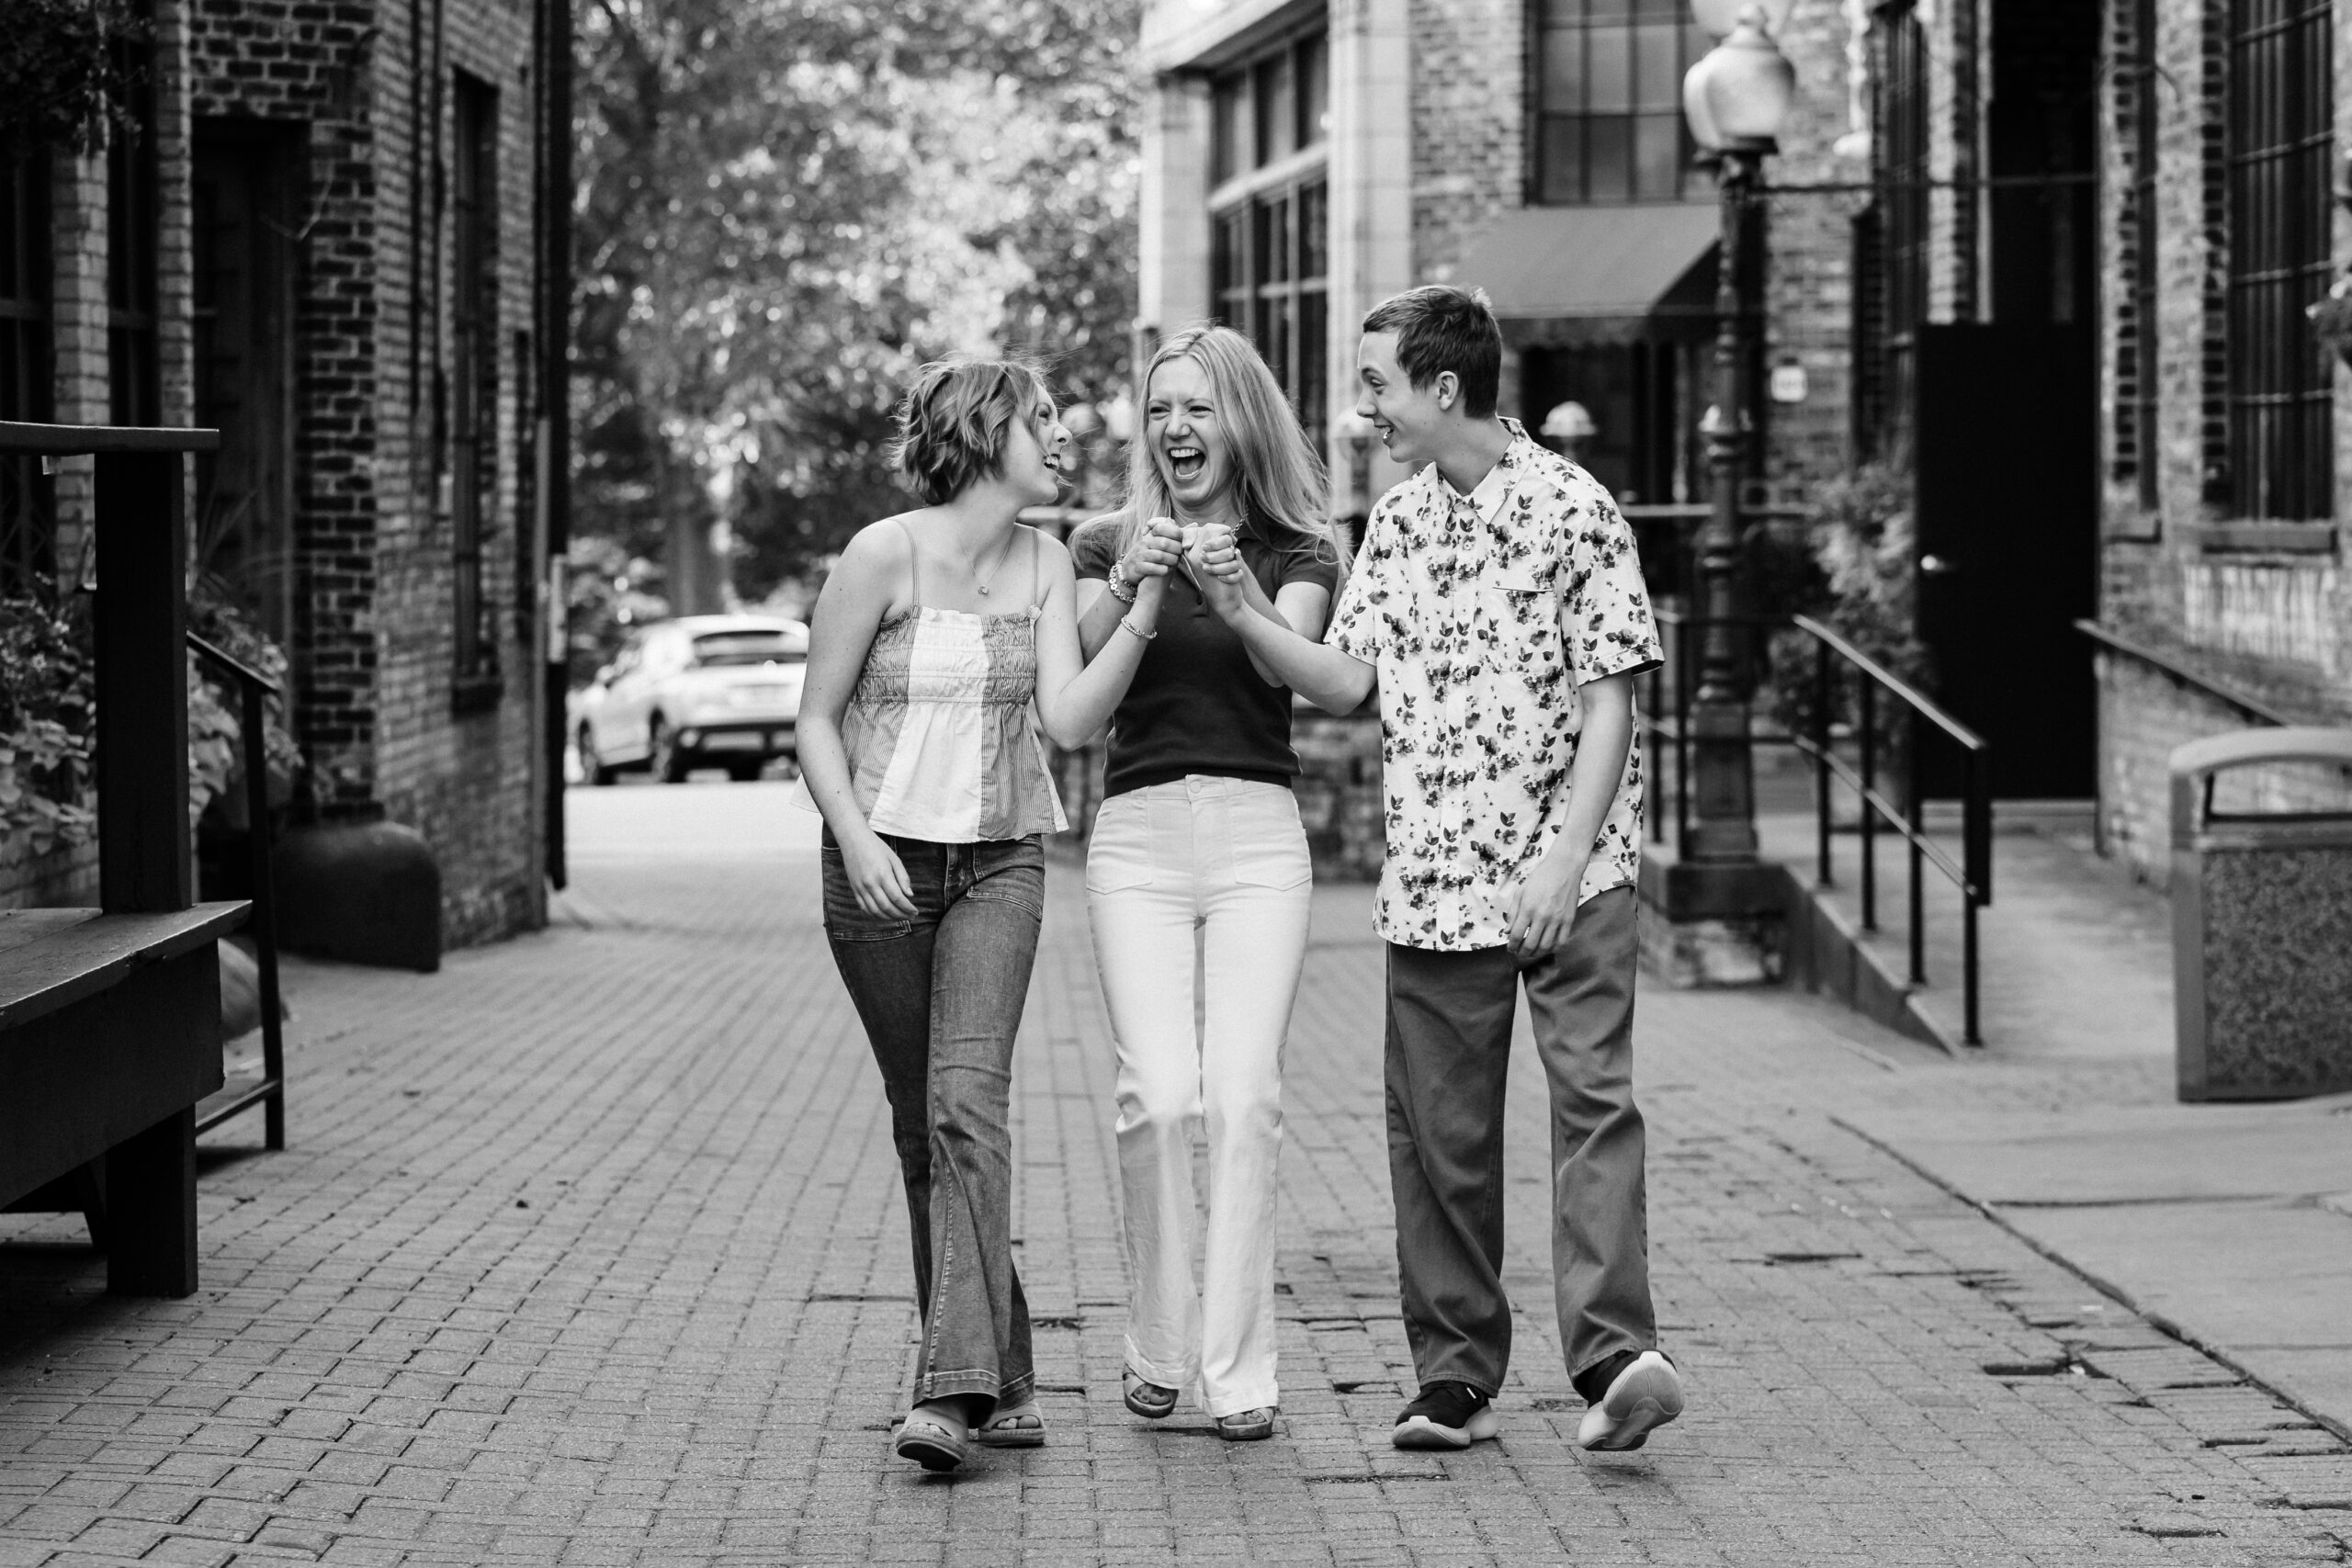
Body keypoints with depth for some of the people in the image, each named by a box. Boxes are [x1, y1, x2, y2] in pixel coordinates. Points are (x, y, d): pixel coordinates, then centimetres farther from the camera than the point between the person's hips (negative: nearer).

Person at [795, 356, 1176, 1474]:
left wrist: (1142, 614, -15)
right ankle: (1003, 1385, 16)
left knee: (967, 1100, -17)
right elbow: (816, 721, -4)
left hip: (1000, 864, 2)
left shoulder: (1045, 567, 5)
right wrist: (856, 839, -17)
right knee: (920, 1123, 5)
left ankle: (958, 1386, -25)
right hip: (884, 865, -2)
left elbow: (1069, 719, -5)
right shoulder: (885, 555, -8)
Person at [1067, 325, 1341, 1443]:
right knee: (1160, 1094, -12)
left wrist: (1234, 583, -27)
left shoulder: (1297, 553, 11)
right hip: (1137, 834, 0)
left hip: (1258, 834, 0)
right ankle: (1156, 1349, 3)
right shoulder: (1105, 545, 12)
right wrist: (1124, 586, -20)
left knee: (1242, 1097, -11)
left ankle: (1238, 1372, -8)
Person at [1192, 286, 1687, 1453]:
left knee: (1593, 1097, -16)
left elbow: (1609, 699, -8)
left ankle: (1616, 1357, -24)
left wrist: (1566, 857, -15)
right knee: (1438, 1134, 6)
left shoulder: (1569, 507, -5)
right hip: (1432, 879, 6)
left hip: (1566, 874, -6)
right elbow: (1347, 682, 11)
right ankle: (1456, 1385, 13)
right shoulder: (1395, 525, 14)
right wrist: (1241, 615, -4)